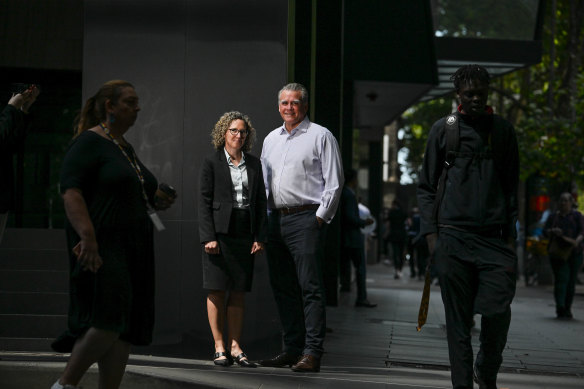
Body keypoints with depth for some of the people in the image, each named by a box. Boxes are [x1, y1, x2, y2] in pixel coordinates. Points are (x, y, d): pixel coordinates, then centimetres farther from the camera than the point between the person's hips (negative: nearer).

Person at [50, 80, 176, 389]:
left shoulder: (126, 148, 21)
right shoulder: (89, 142, -6)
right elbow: (70, 192, -19)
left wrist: (157, 200, 16)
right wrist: (87, 236, -30)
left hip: (133, 248, 9)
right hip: (101, 247, -9)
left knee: (126, 328, 2)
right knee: (108, 322, -20)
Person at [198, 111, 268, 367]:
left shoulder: (254, 164, 13)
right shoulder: (212, 163, 2)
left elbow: (261, 202, 13)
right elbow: (204, 202, -3)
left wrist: (260, 237, 4)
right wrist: (208, 237, -11)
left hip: (244, 233, 3)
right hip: (219, 231, -3)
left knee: (238, 291, 4)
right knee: (216, 290, -2)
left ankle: (235, 346, 7)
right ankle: (219, 347, 3)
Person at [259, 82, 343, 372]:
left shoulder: (321, 136, 0)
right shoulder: (271, 139, 18)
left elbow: (334, 182, -4)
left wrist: (320, 217, -10)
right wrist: (265, 217, 13)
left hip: (306, 218, -7)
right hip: (275, 219, 7)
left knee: (310, 288, -9)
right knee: (283, 288, 8)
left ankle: (312, 353, -11)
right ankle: (292, 348, 14)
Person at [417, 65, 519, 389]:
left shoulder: (503, 130, 13)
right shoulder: (444, 129, 8)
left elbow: (511, 188, 16)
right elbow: (426, 186, 10)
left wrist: (510, 233, 7)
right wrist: (431, 233, 1)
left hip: (494, 238, 1)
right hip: (453, 238, -1)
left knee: (498, 311, -8)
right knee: (458, 319, 0)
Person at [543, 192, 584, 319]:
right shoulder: (553, 217, 14)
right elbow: (545, 232, 6)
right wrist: (553, 231, -16)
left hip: (573, 253, 0)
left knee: (571, 281, 3)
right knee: (561, 279, -14)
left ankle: (567, 309, 14)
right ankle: (560, 308, -24)